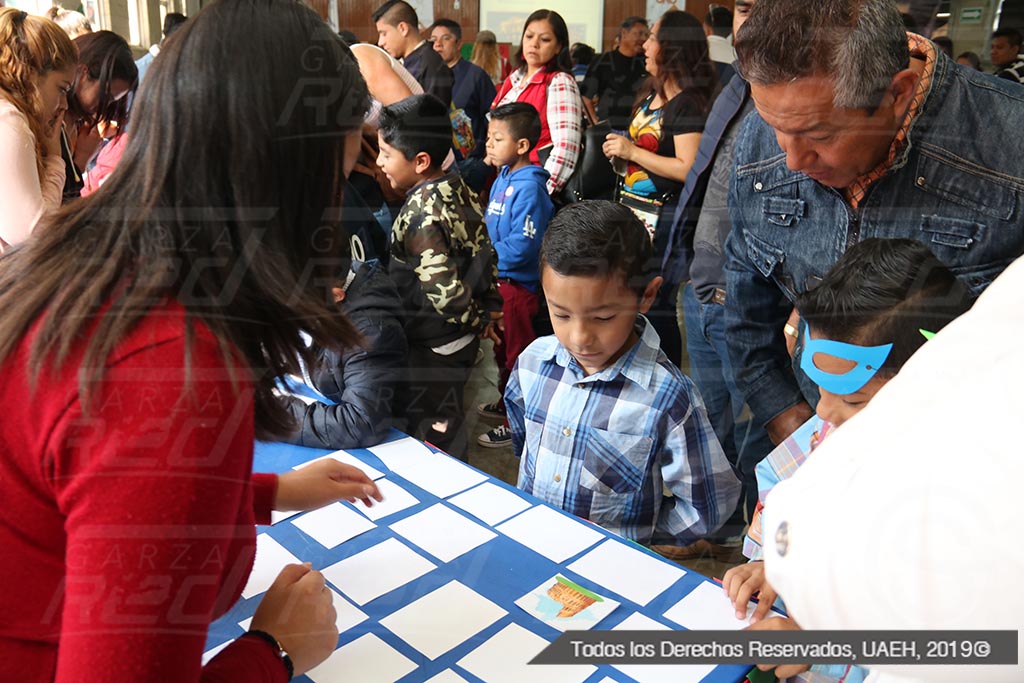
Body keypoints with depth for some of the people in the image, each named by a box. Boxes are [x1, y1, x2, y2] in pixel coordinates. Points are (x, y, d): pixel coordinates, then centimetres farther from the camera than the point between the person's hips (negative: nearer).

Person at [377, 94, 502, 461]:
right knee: (448, 419, 24)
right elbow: (485, 251, 8)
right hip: (462, 337, 9)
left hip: (432, 348, -9)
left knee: (425, 434, 8)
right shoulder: (458, 187, -1)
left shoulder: (419, 214, -26)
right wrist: (488, 307, 12)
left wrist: (475, 319, -13)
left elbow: (442, 288, -30)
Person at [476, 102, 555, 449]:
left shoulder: (529, 187, -21)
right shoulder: (503, 178, 7)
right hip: (496, 279, 9)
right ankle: (507, 403, 42)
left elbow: (521, 247, -25)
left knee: (517, 353, 4)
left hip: (517, 284, -9)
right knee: (502, 349, 23)